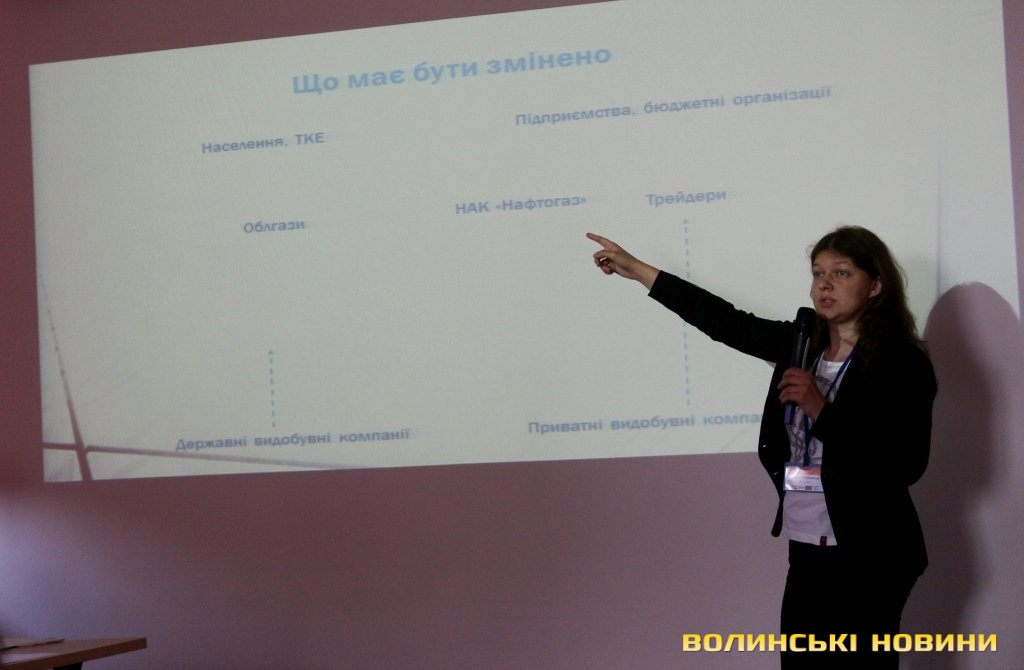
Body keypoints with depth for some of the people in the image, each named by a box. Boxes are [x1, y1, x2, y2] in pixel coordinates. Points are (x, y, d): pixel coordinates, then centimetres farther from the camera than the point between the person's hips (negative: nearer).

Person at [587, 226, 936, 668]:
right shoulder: (804, 344, 8)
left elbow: (906, 464, -18)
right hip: (808, 549, 6)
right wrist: (636, 270, 14)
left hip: (869, 557, -6)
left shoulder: (903, 363, -10)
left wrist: (820, 408, -21)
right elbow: (727, 323, 13)